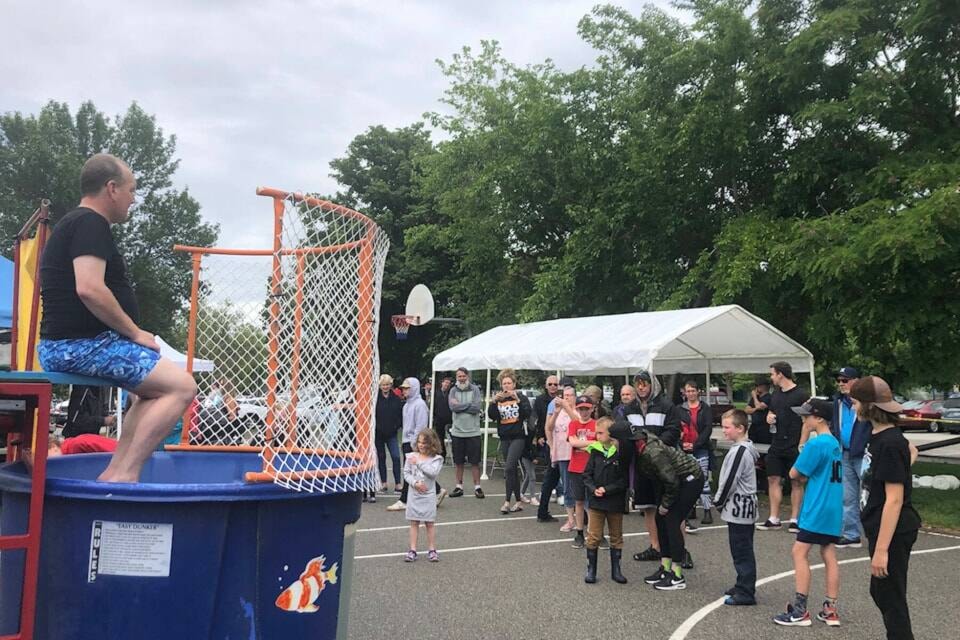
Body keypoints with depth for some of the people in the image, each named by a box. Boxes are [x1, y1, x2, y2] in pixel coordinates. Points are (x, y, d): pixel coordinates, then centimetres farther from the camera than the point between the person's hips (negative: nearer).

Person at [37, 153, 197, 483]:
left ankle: (115, 472, 11)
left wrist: (130, 333, 18)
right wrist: (135, 332, -14)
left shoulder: (72, 225, 22)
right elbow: (89, 290, -26)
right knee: (181, 387, -14)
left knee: (155, 389, 21)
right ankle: (125, 474, -16)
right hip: (83, 344, -11)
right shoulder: (90, 223, -11)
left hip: (64, 344, 11)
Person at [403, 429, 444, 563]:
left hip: (428, 496, -2)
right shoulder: (411, 456, 0)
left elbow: (433, 472, -21)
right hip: (414, 495, 2)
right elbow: (406, 474, -2)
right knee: (414, 523, 7)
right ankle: (412, 550, 13)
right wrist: (415, 483, -16)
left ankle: (432, 550, 16)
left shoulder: (436, 459, -6)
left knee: (429, 523, 6)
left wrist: (419, 462, -20)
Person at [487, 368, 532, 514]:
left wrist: (517, 400, -24)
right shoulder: (498, 400, 9)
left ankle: (507, 501, -13)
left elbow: (527, 414, -14)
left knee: (509, 468, -16)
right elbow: (491, 416, -4)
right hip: (504, 438, 5)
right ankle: (518, 502, 17)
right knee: (513, 470, 10)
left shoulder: (521, 398, 0)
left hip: (518, 437, -4)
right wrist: (493, 401, -19)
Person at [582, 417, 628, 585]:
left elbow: (625, 479, -11)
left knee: (616, 537, 13)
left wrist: (607, 489, -17)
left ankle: (616, 569, 25)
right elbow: (587, 474, 2)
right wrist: (593, 489, -14)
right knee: (593, 537, 4)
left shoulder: (621, 453, -10)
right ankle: (591, 569, 17)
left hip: (615, 502, -2)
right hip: (596, 501, 2)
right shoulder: (595, 451, -1)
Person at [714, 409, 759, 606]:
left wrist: (719, 502, -6)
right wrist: (722, 502, 16)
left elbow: (730, 481, -20)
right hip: (746, 508, 10)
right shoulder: (747, 448, 12)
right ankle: (744, 586, 27)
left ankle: (745, 593, 2)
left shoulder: (739, 451, -20)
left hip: (738, 509, -10)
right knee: (744, 551, 17)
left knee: (741, 551, -4)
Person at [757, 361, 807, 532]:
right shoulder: (775, 394, 13)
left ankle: (794, 519, 10)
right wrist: (769, 417, 1)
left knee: (796, 482, 3)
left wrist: (801, 445, -16)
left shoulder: (800, 395, -8)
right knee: (773, 480, 6)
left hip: (794, 447, -7)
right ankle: (773, 519, 12)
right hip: (776, 445, 7)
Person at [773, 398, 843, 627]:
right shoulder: (834, 443, 12)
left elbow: (794, 474, -11)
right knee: (829, 556, 10)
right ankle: (830, 610, 13)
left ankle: (800, 610, -4)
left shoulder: (816, 444, -17)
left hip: (817, 509, -9)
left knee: (799, 552, -4)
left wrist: (802, 457, 7)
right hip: (833, 509, 9)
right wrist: (806, 476, 3)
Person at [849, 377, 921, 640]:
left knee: (891, 598, 1)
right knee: (880, 593, 21)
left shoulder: (889, 444, -22)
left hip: (892, 533, -10)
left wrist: (881, 549, -24)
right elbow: (911, 450, 28)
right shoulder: (879, 436, 5)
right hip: (880, 527, 10)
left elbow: (894, 500, -24)